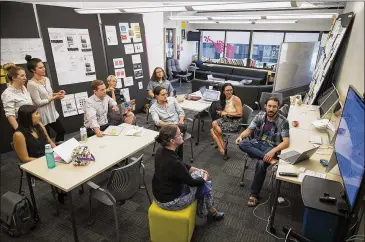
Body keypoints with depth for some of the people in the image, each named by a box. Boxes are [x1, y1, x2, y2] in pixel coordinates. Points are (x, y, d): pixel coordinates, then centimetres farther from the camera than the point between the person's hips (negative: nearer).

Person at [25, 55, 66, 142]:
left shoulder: (46, 79, 2)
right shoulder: (31, 84, -20)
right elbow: (38, 103, -20)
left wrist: (57, 93, -3)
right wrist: (54, 97, -19)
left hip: (52, 112, 8)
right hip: (42, 115, -8)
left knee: (61, 131, 18)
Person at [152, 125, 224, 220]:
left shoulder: (161, 151, -8)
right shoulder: (173, 162, -33)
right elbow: (192, 182, -17)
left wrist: (198, 170, 10)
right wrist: (204, 178, 3)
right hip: (170, 201, -7)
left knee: (199, 174, 14)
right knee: (205, 184, 8)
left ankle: (204, 210, 30)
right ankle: (211, 212, 35)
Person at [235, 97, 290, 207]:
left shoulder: (283, 121, -11)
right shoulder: (260, 116, 0)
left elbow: (286, 142, -16)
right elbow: (249, 130, 2)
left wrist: (273, 151, -33)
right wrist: (241, 136, -21)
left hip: (271, 147, -4)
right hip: (258, 143, 4)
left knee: (261, 163, -32)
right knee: (242, 144, -28)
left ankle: (254, 194, -14)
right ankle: (269, 159, -30)